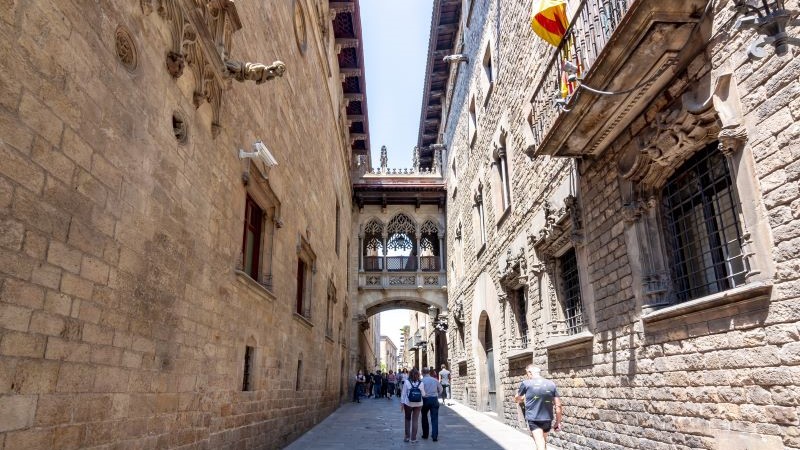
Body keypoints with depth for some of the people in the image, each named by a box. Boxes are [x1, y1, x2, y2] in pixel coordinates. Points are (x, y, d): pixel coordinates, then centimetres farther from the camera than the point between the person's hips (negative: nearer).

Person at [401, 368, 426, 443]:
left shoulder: (406, 382, -9)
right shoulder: (421, 383, -5)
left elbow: (403, 393, -6)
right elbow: (423, 394, 0)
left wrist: (402, 403, 2)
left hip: (408, 403, -1)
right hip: (418, 404, 1)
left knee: (407, 419, 18)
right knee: (415, 421, 9)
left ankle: (407, 437, 20)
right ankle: (413, 439, 12)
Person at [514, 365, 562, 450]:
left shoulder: (526, 383, -5)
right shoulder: (551, 384, 2)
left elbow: (517, 399, 12)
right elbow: (558, 405, 2)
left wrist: (521, 399, 35)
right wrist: (558, 422, 11)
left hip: (533, 419, -4)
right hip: (547, 419, 4)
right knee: (543, 443, 24)